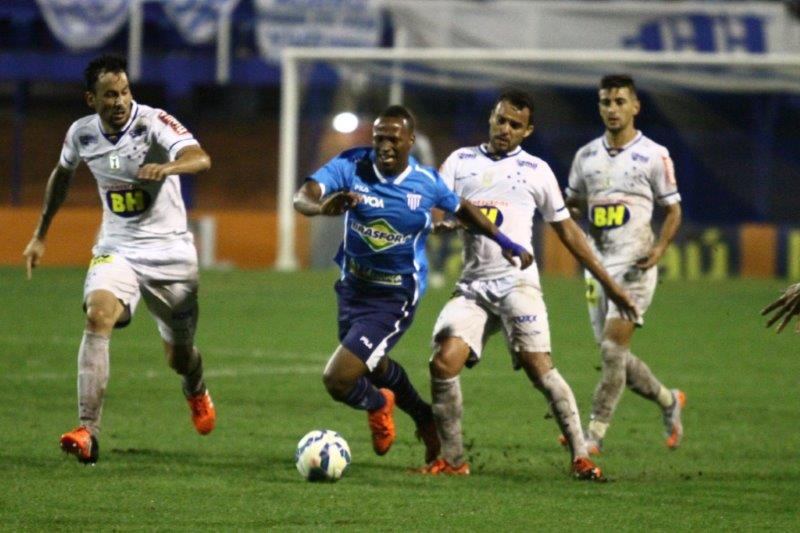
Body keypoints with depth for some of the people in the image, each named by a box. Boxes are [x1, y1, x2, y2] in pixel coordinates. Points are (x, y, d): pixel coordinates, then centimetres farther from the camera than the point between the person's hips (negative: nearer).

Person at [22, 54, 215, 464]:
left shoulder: (154, 123, -18)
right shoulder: (82, 134, -4)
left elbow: (200, 158, -35)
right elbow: (62, 174, 19)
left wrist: (167, 167, -56)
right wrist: (40, 236, 21)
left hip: (170, 252, -2)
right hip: (116, 250, 2)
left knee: (179, 357, 10)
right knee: (98, 316, -28)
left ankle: (196, 392, 51)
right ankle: (87, 433, -33)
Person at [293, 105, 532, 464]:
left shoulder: (427, 182, -14)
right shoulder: (351, 166, -15)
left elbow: (461, 209, 8)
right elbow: (302, 197, -29)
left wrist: (505, 243, 11)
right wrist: (323, 207, -52)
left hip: (395, 296, -4)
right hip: (353, 285, 4)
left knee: (338, 380, -15)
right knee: (372, 365, 27)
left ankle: (377, 405, 20)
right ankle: (424, 417, 56)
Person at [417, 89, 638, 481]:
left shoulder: (536, 171, 10)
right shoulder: (460, 161, 14)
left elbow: (566, 231, 15)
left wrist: (609, 285, 14)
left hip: (516, 282, -2)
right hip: (472, 285, 2)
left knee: (538, 366, -17)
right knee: (443, 363, -14)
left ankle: (581, 456, -11)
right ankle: (452, 459, -1)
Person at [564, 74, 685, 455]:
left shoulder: (654, 156, -2)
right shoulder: (586, 156, 11)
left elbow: (673, 210, 4)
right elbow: (571, 203, 22)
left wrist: (659, 248, -13)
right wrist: (574, 216, -2)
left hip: (634, 266, -5)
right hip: (598, 264, 5)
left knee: (613, 348, -16)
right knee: (615, 357, 8)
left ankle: (594, 433, -12)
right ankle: (669, 401, 33)